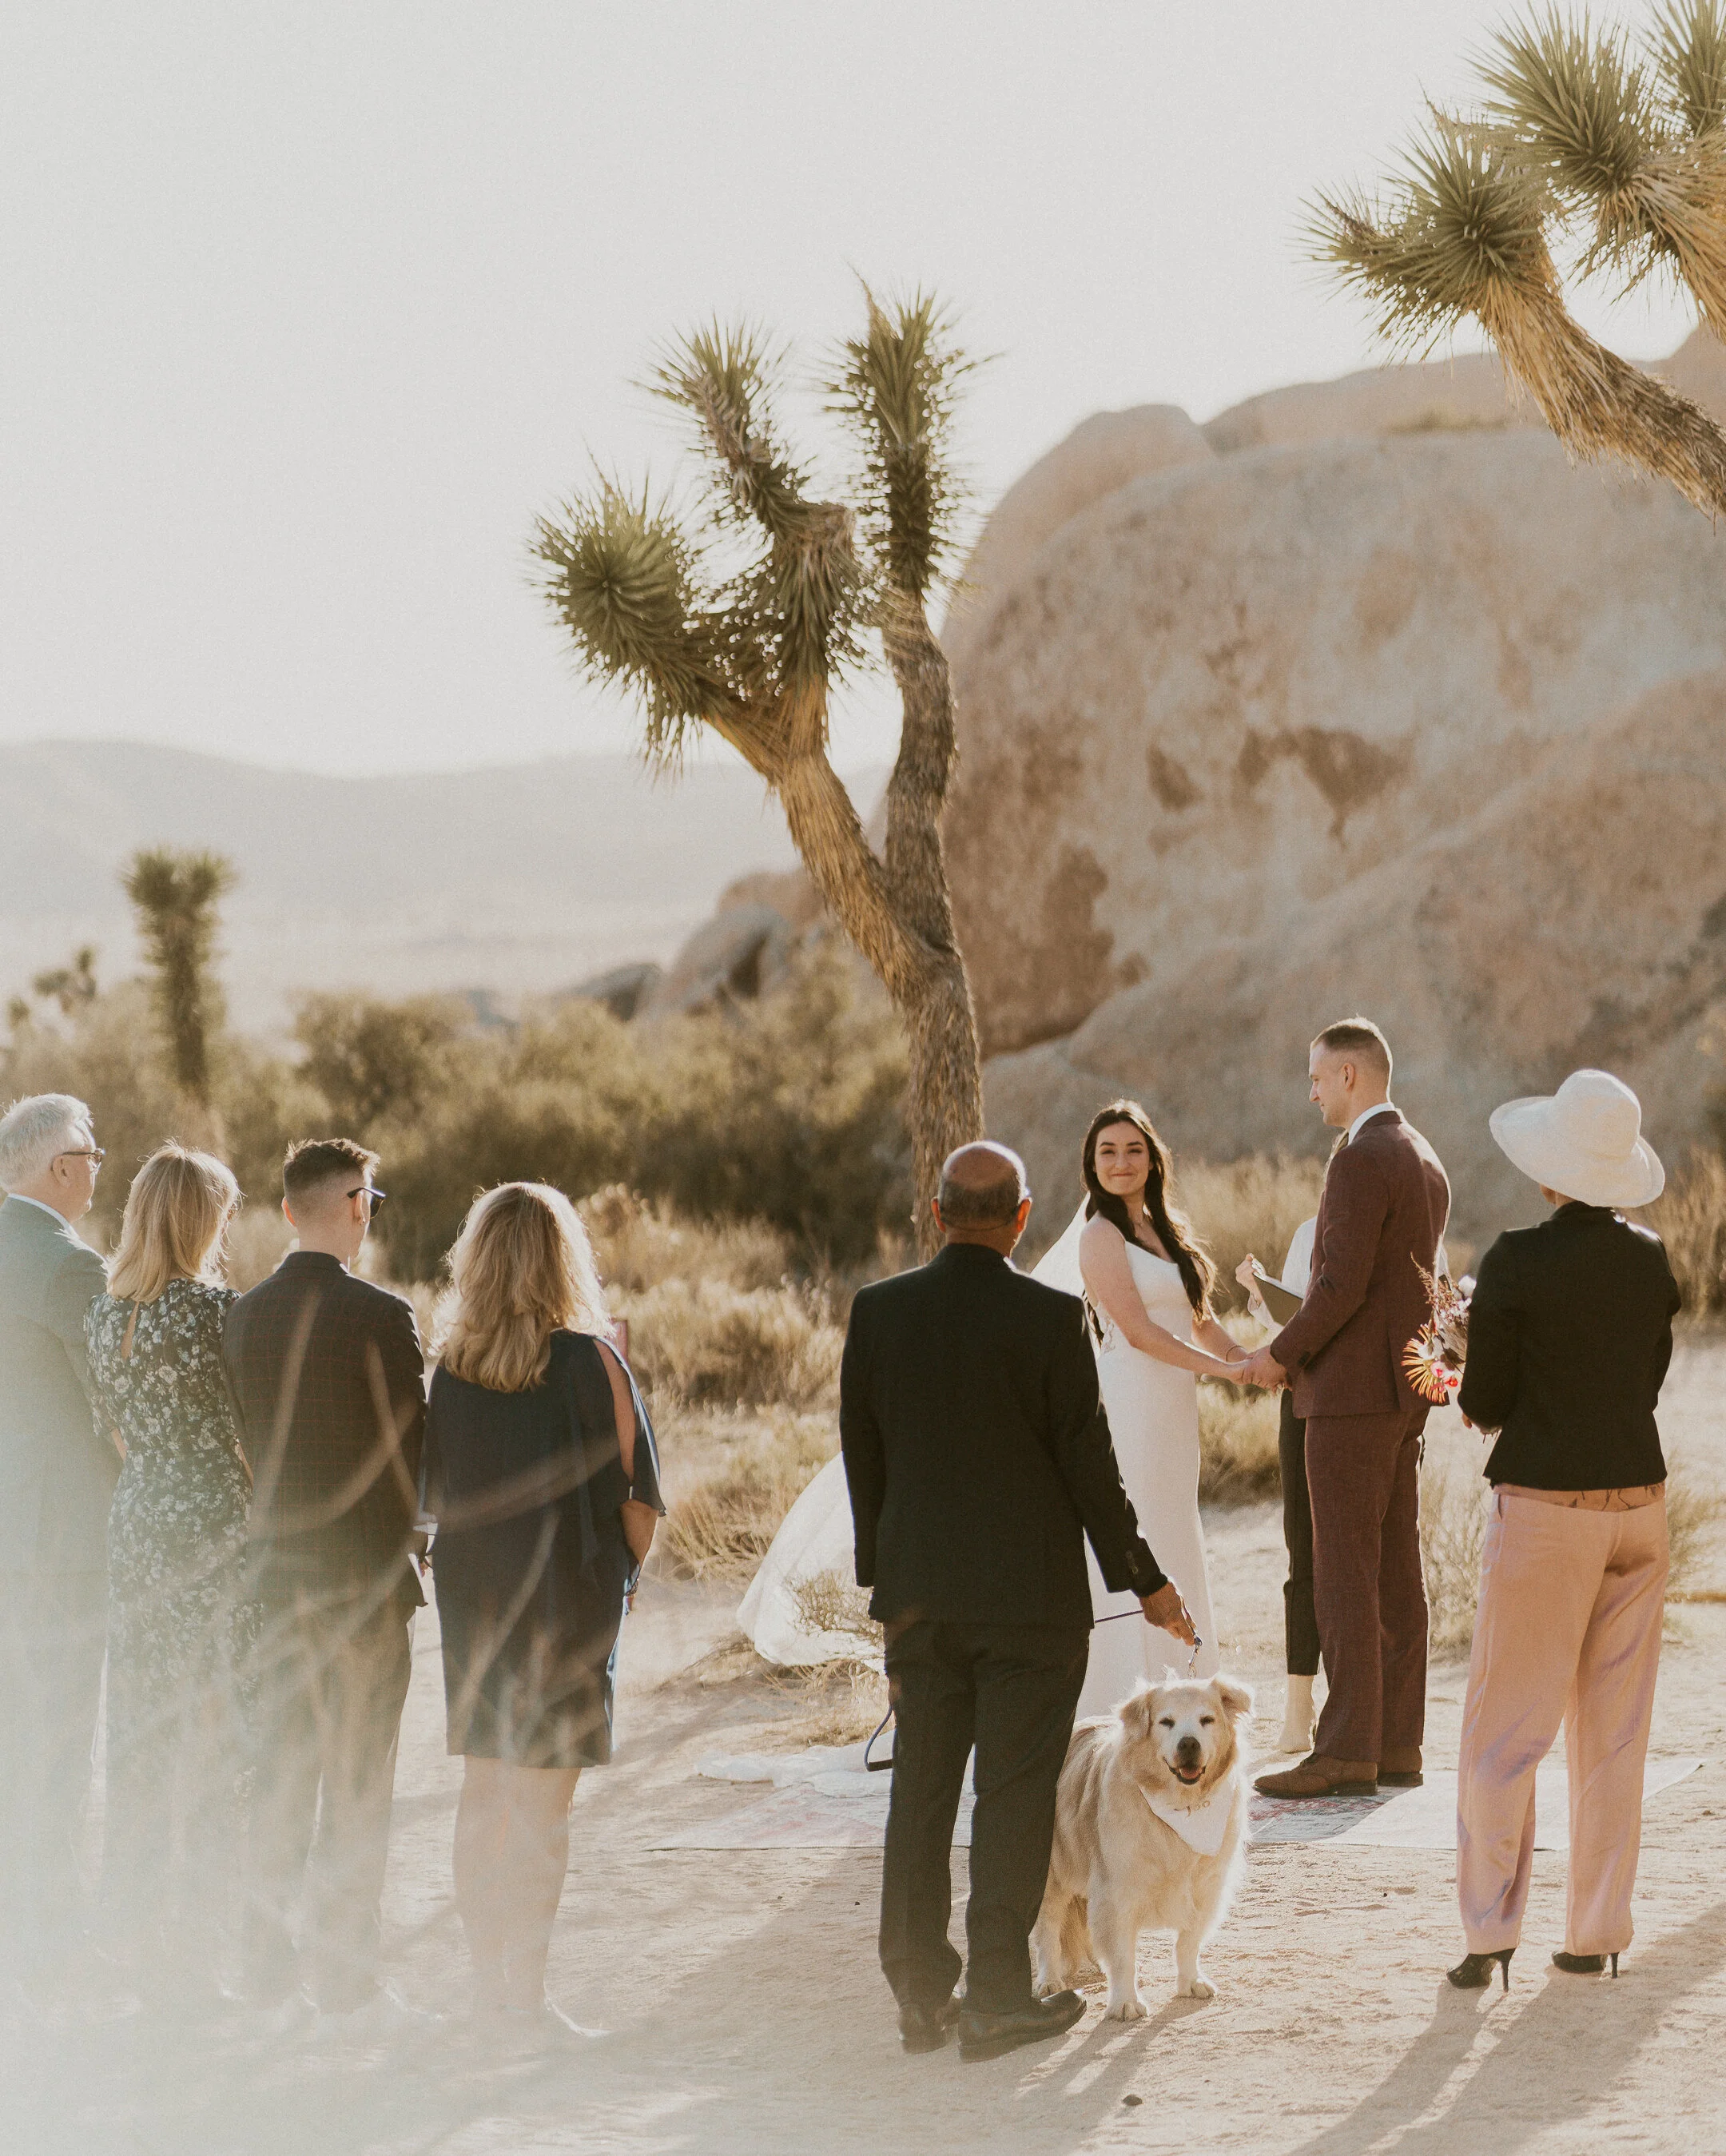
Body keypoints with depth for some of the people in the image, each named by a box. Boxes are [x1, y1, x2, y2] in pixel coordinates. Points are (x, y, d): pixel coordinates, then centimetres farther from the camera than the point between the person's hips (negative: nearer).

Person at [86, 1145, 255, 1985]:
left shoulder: (104, 1312, 5)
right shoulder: (215, 1308, -14)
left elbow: (109, 1426, 12)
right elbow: (255, 1426, -9)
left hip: (134, 1521, 6)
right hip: (213, 1524, -6)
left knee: (139, 1725, 13)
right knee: (213, 1726, 1)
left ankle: (130, 1910, 19)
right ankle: (196, 1920, 3)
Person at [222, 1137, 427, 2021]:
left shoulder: (244, 1316, 2)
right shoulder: (380, 1316, -14)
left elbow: (240, 1443, 7)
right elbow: (413, 1446, -11)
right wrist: (406, 1533, 8)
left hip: (277, 1572, 5)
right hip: (366, 1573, -5)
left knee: (280, 1770, 13)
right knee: (358, 1780, 2)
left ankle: (267, 1961, 17)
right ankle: (345, 1971, 5)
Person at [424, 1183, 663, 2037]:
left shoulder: (451, 1366, -1)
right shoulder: (588, 1361, -12)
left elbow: (435, 1492, 6)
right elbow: (637, 1497, -8)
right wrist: (620, 1579, 7)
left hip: (471, 1593, 4)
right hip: (568, 1598, -4)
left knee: (484, 1794, 14)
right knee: (542, 1801, 0)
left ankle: (488, 1984, 18)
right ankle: (525, 1996, 0)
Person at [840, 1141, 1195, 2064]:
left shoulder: (877, 1311, -1)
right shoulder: (1051, 1317, -12)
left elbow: (861, 1455, 6)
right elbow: (1088, 1462, -9)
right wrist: (1144, 1581, 2)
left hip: (918, 1596, 4)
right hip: (1030, 1596, -3)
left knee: (919, 1794, 11)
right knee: (1014, 1795, 3)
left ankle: (919, 1992, 14)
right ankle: (996, 1996, 4)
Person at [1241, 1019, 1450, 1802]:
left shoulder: (1361, 1158, -15)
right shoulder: (1424, 1163, 16)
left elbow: (1343, 1283, -21)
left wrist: (1282, 1353, -8)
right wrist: (1302, 1347, 16)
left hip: (1351, 1389, -10)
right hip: (1405, 1388, 10)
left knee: (1344, 1574, -8)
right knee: (1395, 1571, 9)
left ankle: (1346, 1752, -9)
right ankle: (1398, 1744, 11)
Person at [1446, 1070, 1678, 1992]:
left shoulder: (1517, 1264, -14)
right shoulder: (1650, 1259, 2)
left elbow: (1488, 1402, -10)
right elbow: (1649, 1376, 12)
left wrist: (1464, 1386, 12)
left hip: (1546, 1506, -5)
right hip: (1638, 1503, 5)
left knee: (1504, 1728, 2)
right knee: (1613, 1731, 11)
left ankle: (1490, 1932, -1)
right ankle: (1598, 1929, 15)